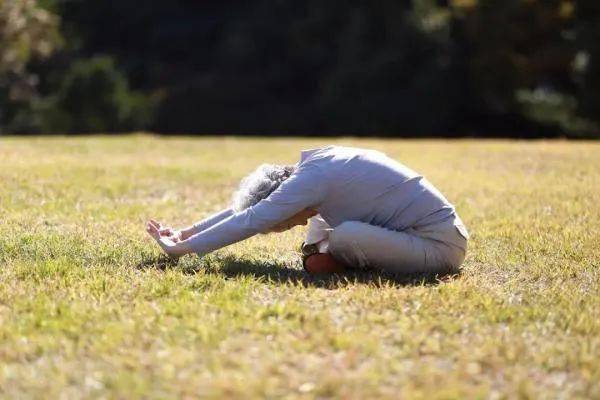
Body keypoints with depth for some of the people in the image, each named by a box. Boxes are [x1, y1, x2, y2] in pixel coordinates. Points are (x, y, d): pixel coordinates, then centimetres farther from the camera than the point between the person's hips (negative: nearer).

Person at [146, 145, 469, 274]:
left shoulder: (312, 179, -21)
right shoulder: (315, 167, 6)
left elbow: (250, 221, -22)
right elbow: (245, 205, 12)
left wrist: (183, 248, -16)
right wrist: (187, 233, 10)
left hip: (439, 246, -9)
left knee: (345, 236, -30)